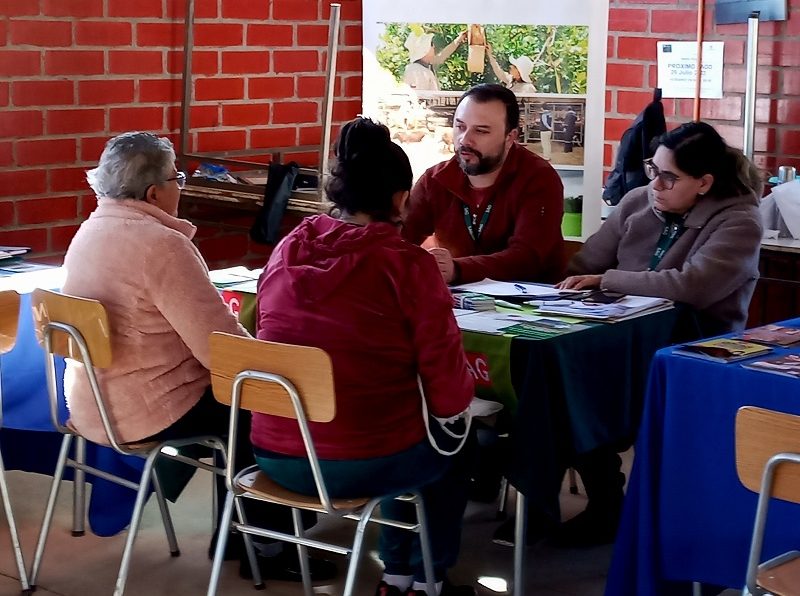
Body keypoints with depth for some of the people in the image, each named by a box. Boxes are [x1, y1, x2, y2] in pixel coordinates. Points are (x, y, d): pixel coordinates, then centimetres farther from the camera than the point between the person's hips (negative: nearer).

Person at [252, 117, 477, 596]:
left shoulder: (287, 252, 1)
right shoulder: (410, 266, -14)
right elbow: (449, 395, -11)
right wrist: (462, 389, 11)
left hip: (276, 457, 5)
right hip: (365, 465, -5)